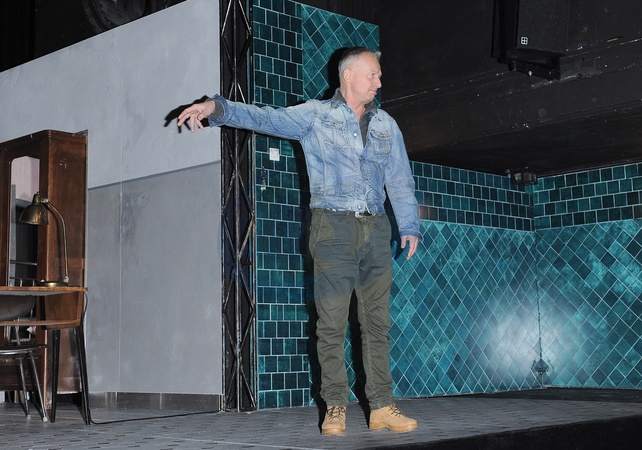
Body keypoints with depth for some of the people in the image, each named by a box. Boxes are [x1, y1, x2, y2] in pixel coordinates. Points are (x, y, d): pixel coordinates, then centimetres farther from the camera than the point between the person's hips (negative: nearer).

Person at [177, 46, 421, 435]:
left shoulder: (386, 125, 16)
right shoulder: (315, 115, 4)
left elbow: (401, 180, 14)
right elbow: (265, 118, -8)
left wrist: (410, 226, 3)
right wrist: (217, 108, -23)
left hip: (375, 229, 4)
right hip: (333, 227, -4)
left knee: (378, 322, 3)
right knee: (332, 322, -3)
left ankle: (382, 407, 8)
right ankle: (335, 407, 4)